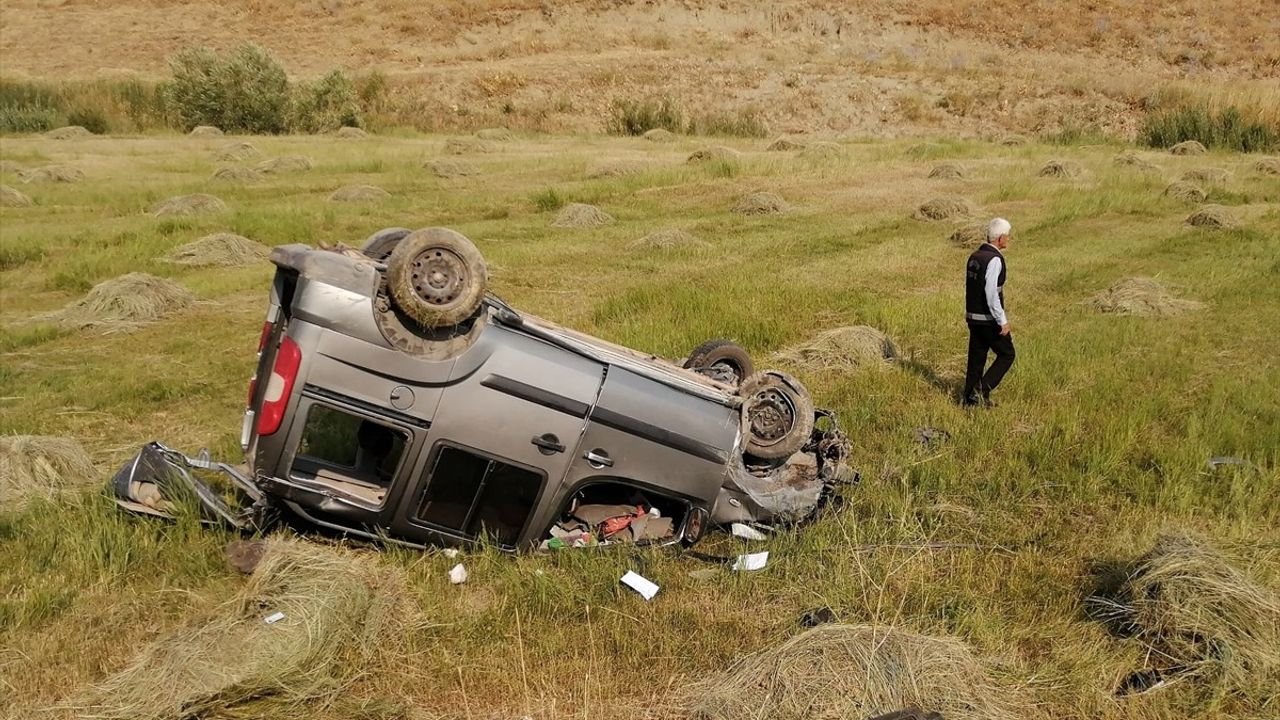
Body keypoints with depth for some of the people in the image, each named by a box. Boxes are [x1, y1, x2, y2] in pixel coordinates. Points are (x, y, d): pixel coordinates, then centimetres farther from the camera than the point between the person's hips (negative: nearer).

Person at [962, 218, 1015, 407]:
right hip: (989, 320, -8)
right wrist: (1003, 321, -18)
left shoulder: (974, 256, 9)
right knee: (1006, 355, 7)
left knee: (976, 359, 13)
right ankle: (982, 389, -2)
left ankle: (969, 398, 17)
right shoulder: (994, 259, -18)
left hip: (972, 318, 8)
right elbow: (991, 294, -23)